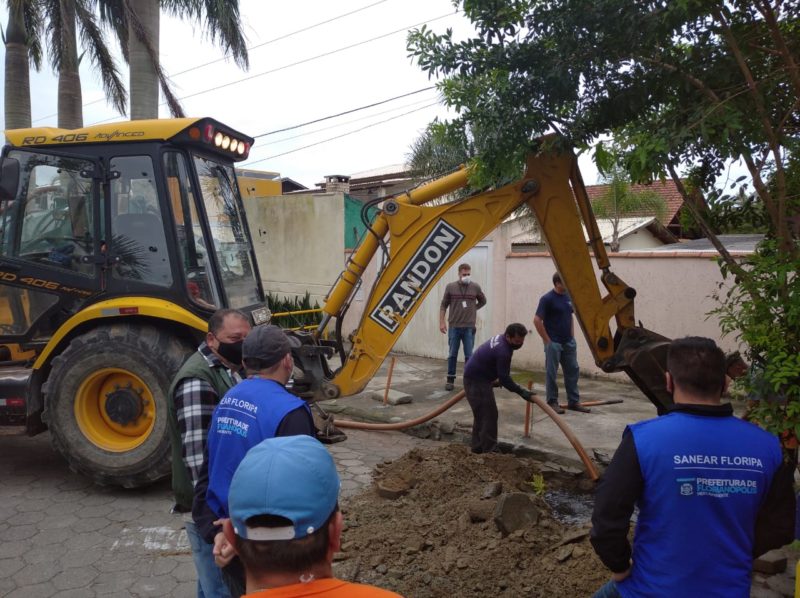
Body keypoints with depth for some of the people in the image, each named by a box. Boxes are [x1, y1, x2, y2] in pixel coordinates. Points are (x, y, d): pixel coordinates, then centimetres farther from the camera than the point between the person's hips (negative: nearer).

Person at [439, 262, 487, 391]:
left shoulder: (475, 287, 1)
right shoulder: (450, 287, -1)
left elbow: (483, 301, 19)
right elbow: (443, 306, 4)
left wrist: (472, 309, 8)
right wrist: (441, 322, -2)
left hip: (469, 327, 0)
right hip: (454, 327, 0)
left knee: (469, 356, 4)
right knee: (452, 355, 6)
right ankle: (450, 380, 16)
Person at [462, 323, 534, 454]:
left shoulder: (501, 339, 4)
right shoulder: (503, 352, -26)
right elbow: (504, 379, -22)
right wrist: (521, 391, -15)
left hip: (475, 376, 10)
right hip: (476, 380, -10)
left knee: (481, 414, 16)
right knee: (489, 414, -7)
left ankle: (478, 447, 24)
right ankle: (489, 451, -2)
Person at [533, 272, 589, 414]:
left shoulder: (569, 297, 8)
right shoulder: (547, 299, -14)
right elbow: (537, 320, -16)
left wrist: (572, 335, 11)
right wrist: (547, 340, -14)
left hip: (569, 342, 7)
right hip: (554, 343, -7)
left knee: (572, 371, 9)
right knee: (551, 373, 2)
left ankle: (573, 401, 18)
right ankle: (552, 402, 11)